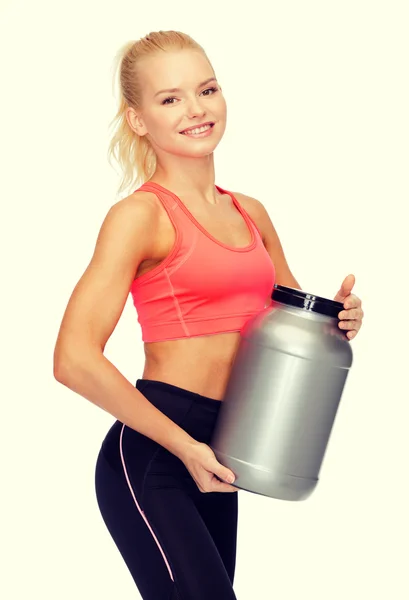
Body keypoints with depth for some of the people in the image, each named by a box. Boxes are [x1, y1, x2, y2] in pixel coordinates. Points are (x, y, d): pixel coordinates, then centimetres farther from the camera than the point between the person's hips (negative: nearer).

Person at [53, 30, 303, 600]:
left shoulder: (251, 214, 11)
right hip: (149, 456, -7)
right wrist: (184, 446, -15)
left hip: (208, 460, 7)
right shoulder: (142, 214, -9)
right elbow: (75, 360, -18)